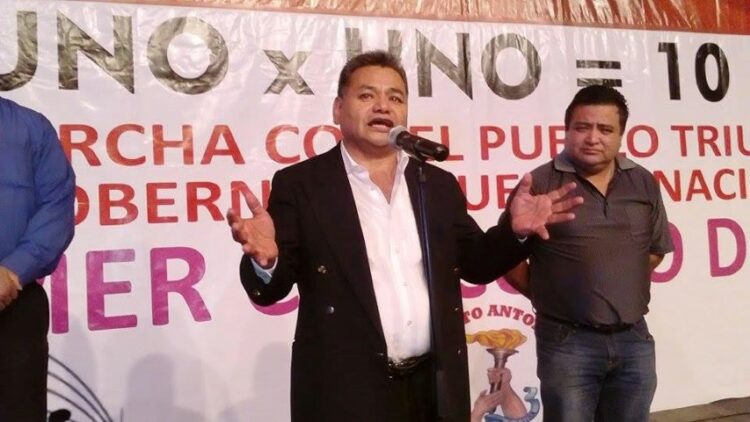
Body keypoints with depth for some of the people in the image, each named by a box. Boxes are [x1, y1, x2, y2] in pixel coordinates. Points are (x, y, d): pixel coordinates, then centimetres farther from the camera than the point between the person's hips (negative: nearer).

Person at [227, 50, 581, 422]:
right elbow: (271, 290, -7)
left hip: (434, 388, 4)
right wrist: (265, 260, -29)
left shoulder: (438, 184, 8)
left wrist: (513, 230, -5)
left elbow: (474, 263, 12)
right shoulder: (299, 184, -4)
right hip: (344, 392, -4)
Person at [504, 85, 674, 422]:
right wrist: (544, 296, 1)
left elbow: (656, 249, 17)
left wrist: (624, 290, 10)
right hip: (568, 342, -4)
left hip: (634, 339, 5)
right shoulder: (540, 184, -10)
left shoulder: (644, 183, 5)